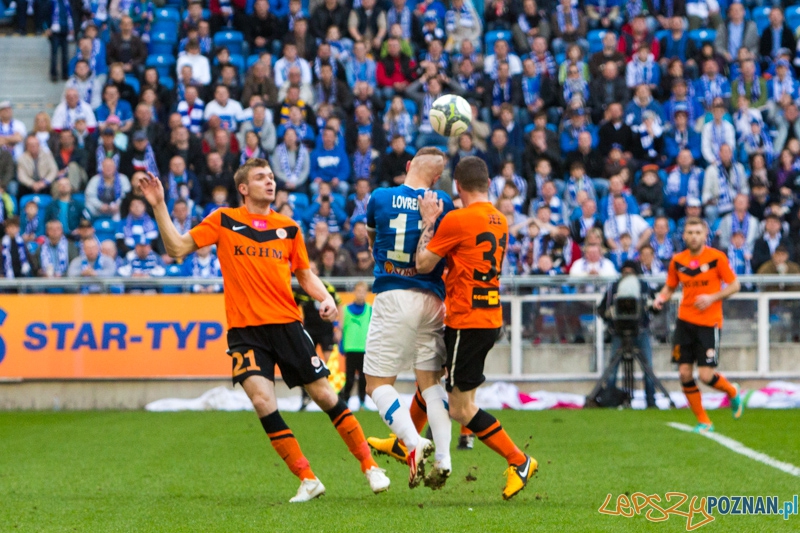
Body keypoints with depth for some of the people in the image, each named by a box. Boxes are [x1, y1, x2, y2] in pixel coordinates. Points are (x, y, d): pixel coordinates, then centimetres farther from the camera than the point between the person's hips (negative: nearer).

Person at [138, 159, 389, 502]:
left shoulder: (288, 228, 10)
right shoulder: (224, 221, 4)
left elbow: (305, 275, 19)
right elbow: (177, 247, 1)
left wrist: (326, 299, 0)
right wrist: (159, 206, -8)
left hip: (287, 324, 2)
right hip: (245, 330, -2)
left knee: (324, 395, 1)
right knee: (262, 400, -17)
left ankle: (369, 466, 15)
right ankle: (308, 481, -7)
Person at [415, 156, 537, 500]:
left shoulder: (456, 219, -16)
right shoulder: (500, 221, 8)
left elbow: (424, 264, -9)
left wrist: (429, 222, 0)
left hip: (467, 322, -9)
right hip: (491, 318, 9)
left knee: (461, 408, -4)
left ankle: (519, 462, -3)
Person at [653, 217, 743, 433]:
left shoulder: (717, 257, -7)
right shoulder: (677, 261, 4)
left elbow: (734, 285, -2)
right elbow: (669, 287, 16)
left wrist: (712, 297, -16)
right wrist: (661, 298, -6)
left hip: (709, 323, -4)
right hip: (685, 322, 4)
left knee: (705, 375, -11)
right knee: (685, 373, -2)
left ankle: (732, 392, 24)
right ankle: (703, 421, 13)